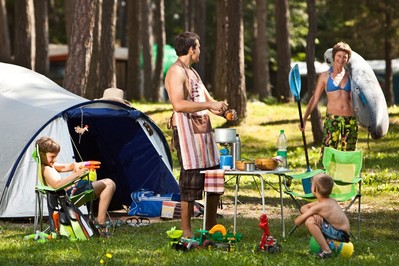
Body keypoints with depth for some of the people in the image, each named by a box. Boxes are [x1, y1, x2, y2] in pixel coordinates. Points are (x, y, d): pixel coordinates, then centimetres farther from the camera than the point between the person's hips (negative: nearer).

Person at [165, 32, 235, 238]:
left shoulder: (192, 72, 21)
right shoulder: (176, 72, -10)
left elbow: (207, 99, 27)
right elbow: (178, 104, -23)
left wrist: (221, 109, 7)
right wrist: (209, 105, -21)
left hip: (203, 132, 10)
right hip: (186, 132, -10)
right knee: (190, 181, -9)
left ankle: (211, 228, 18)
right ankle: (186, 231, -3)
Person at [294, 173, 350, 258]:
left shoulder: (319, 206, -17)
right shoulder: (331, 201, 8)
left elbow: (297, 222, -11)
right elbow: (304, 208, 16)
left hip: (341, 235, -9)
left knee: (310, 222, -21)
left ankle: (327, 251, -20)